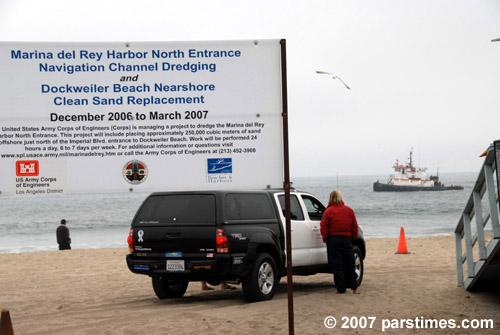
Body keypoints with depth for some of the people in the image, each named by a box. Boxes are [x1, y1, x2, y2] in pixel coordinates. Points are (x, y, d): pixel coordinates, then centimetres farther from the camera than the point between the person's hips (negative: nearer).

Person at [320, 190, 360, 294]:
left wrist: (325, 239, 5)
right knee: (349, 265, 13)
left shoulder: (328, 211, -8)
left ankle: (341, 288, 2)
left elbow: (324, 227, -7)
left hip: (333, 240, -3)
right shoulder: (349, 210, 3)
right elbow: (355, 227, 8)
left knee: (336, 266, 3)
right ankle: (354, 288, 15)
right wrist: (352, 238, 19)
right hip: (347, 239, 3)